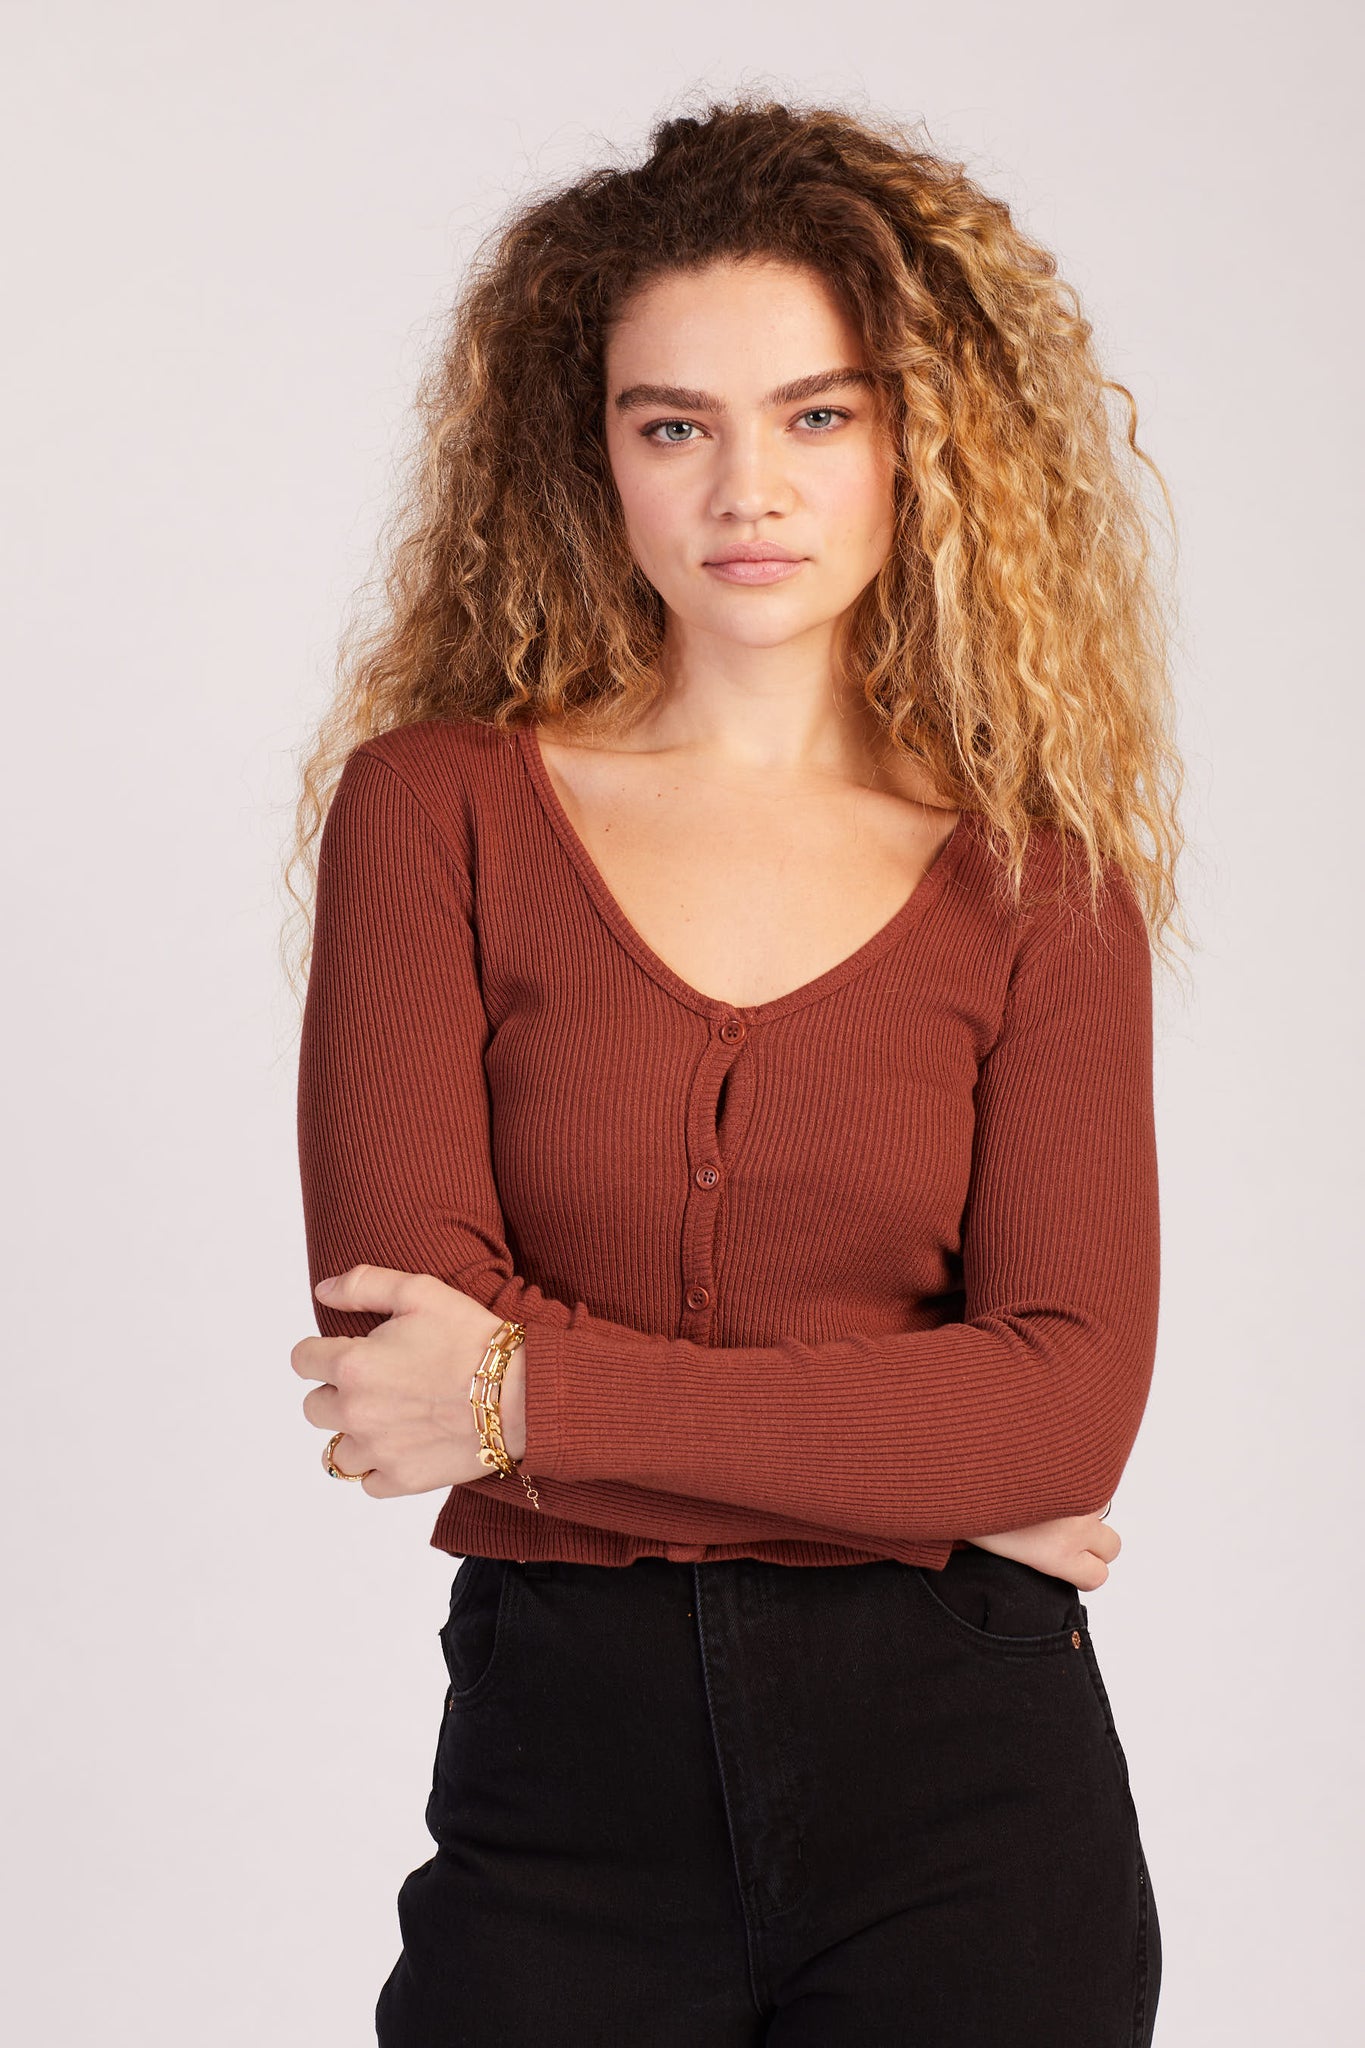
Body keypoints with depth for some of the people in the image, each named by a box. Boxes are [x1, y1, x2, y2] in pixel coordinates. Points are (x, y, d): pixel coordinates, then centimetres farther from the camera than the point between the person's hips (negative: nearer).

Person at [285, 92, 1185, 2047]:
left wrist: (538, 1387, -14)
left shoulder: (1040, 882, 2)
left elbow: (1076, 1401, -9)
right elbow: (400, 1322, -10)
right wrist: (925, 1460, -11)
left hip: (962, 1790, 1)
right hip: (562, 1760, 0)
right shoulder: (436, 803, 0)